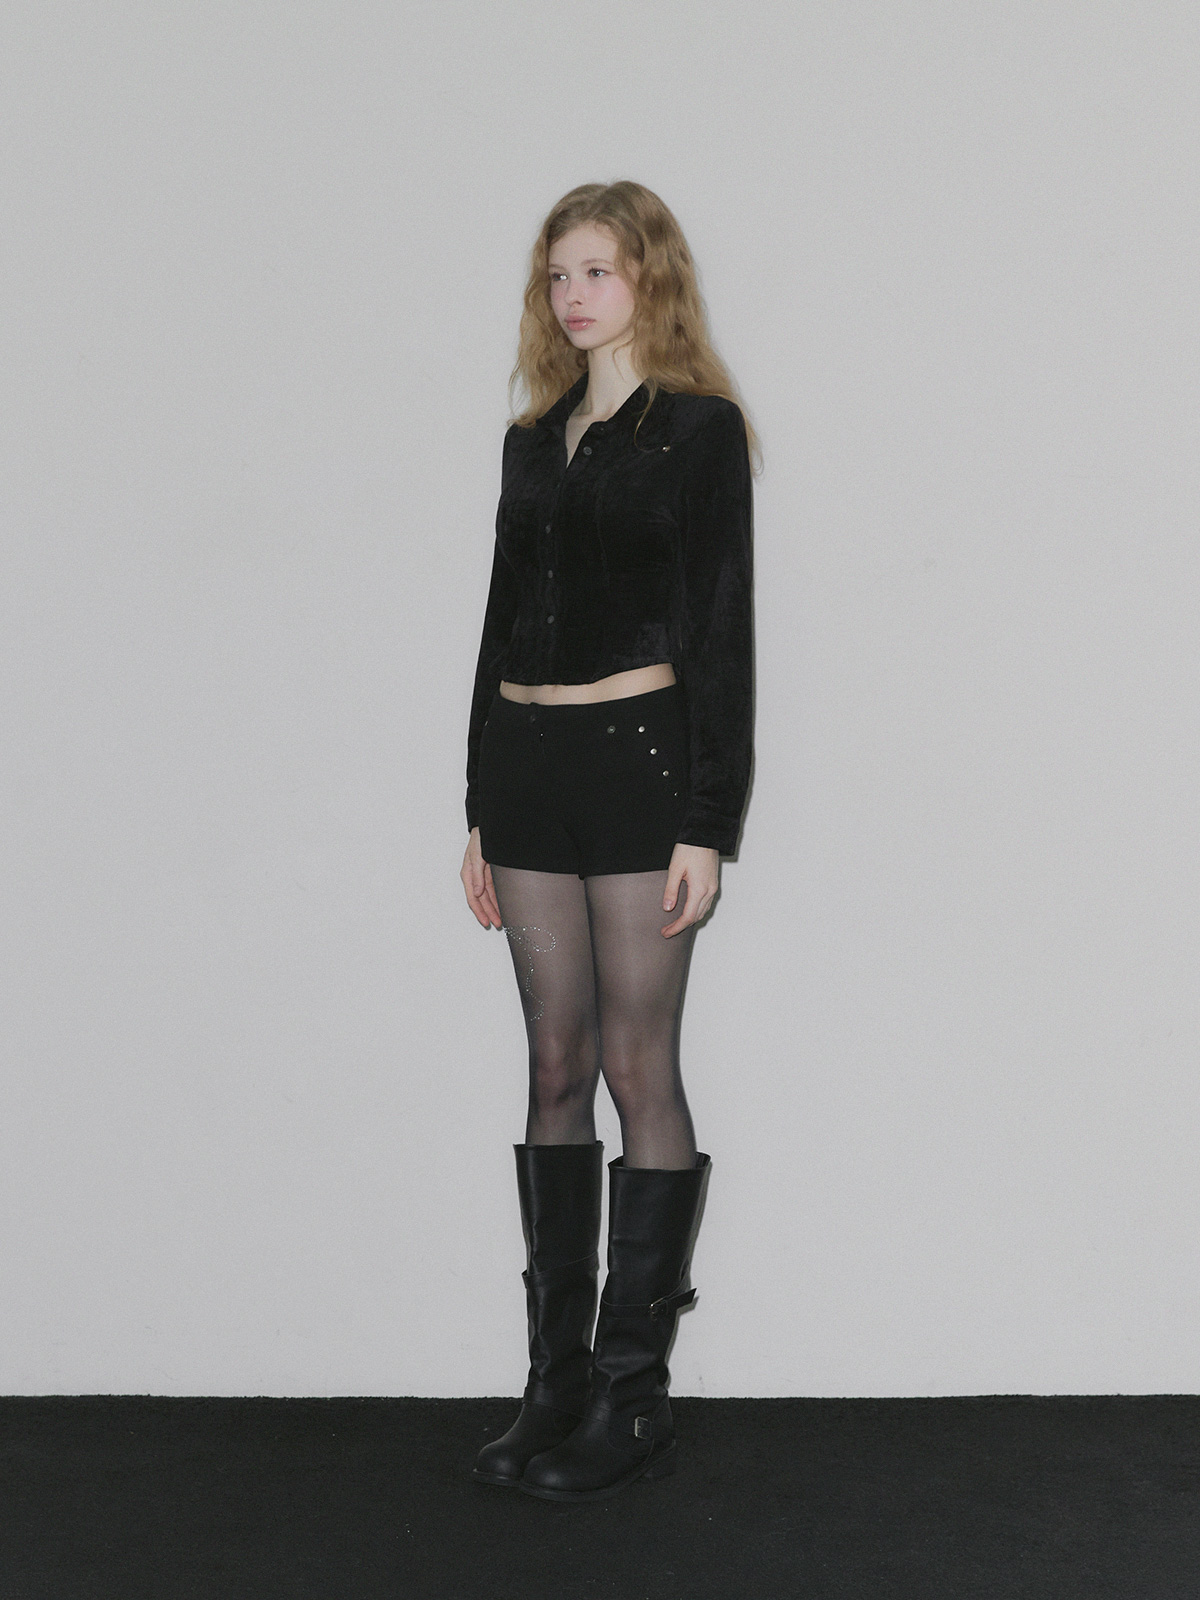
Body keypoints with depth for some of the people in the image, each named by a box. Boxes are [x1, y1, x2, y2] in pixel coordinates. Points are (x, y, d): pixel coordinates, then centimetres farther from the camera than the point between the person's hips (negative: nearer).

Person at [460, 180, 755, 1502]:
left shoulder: (698, 430, -1)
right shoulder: (534, 439, 17)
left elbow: (721, 633, -6)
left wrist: (707, 822, -13)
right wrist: (482, 810, 14)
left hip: (639, 752, -6)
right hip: (526, 760, 6)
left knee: (638, 1066, -3)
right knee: (557, 1068, 7)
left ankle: (633, 1392, 7)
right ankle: (558, 1377, 14)